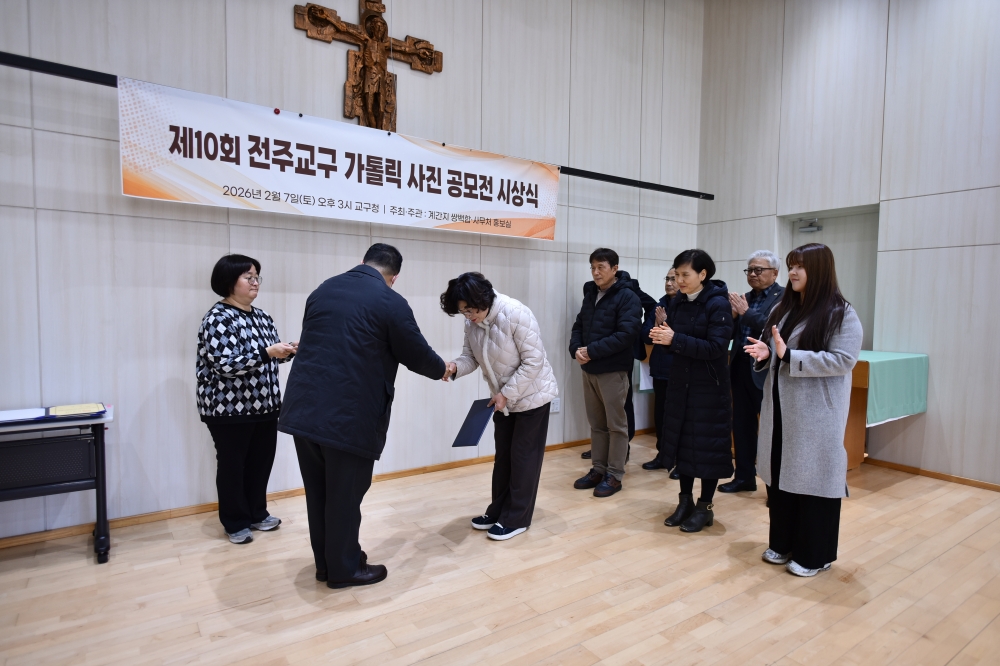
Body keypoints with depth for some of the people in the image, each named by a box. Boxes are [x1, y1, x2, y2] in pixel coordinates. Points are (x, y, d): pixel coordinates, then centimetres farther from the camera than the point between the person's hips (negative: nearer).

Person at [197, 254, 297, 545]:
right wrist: (268, 352, -30)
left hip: (264, 405, 7)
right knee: (232, 465, 9)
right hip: (229, 409, -7)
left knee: (261, 460, 15)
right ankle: (235, 522, 24)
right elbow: (225, 364, -22)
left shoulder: (261, 316, 10)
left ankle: (257, 513, 32)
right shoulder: (217, 319, -13)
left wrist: (288, 350, -6)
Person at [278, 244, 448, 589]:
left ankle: (325, 562, 36)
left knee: (319, 493, 18)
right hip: (349, 415, -7)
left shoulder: (323, 289, 12)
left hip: (304, 407, 7)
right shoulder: (391, 302, -8)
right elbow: (417, 355, -1)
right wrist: (442, 370, 20)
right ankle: (344, 569, 28)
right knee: (345, 496, 10)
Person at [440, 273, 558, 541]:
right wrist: (455, 367, -25)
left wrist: (506, 393, -24)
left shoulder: (516, 314, -29)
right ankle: (498, 511, 30)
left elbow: (534, 361, -26)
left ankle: (517, 518, 15)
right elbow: (471, 356, -1)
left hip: (531, 395, -7)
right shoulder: (471, 323, -8)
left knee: (523, 457, 2)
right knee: (503, 456, 16)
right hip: (503, 398, 7)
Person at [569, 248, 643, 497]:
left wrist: (592, 351, -20)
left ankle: (614, 475, 14)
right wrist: (576, 349, -7)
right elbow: (578, 326, 13)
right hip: (589, 369, 7)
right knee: (596, 423, 14)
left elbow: (627, 334, -20)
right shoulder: (590, 294, 13)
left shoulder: (627, 297, -10)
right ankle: (598, 469, 25)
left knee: (616, 424, 4)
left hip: (613, 370, -7)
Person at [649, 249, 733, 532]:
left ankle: (705, 507, 19)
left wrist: (675, 339, -27)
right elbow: (674, 341, 8)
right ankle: (685, 501, 26)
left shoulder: (718, 304, -13)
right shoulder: (677, 302, 5)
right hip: (680, 383, 6)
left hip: (709, 387, -6)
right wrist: (661, 336, -15)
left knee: (707, 445, 4)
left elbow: (715, 348, -21)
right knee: (680, 441, 11)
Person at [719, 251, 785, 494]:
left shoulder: (785, 297, -5)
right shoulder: (745, 298, 13)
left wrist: (746, 312, -16)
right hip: (740, 368, 6)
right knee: (741, 425, 12)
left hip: (766, 371, -6)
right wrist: (733, 314, -7)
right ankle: (745, 476, 25)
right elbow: (731, 333, 10)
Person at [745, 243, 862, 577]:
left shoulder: (841, 313, -9)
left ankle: (814, 554, 18)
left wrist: (788, 355, -23)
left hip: (815, 412, -7)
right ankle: (783, 543, 28)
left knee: (812, 478, 1)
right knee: (780, 474, 13)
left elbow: (843, 360, -18)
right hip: (780, 407, 7)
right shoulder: (783, 309, 12)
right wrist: (765, 353, -7)